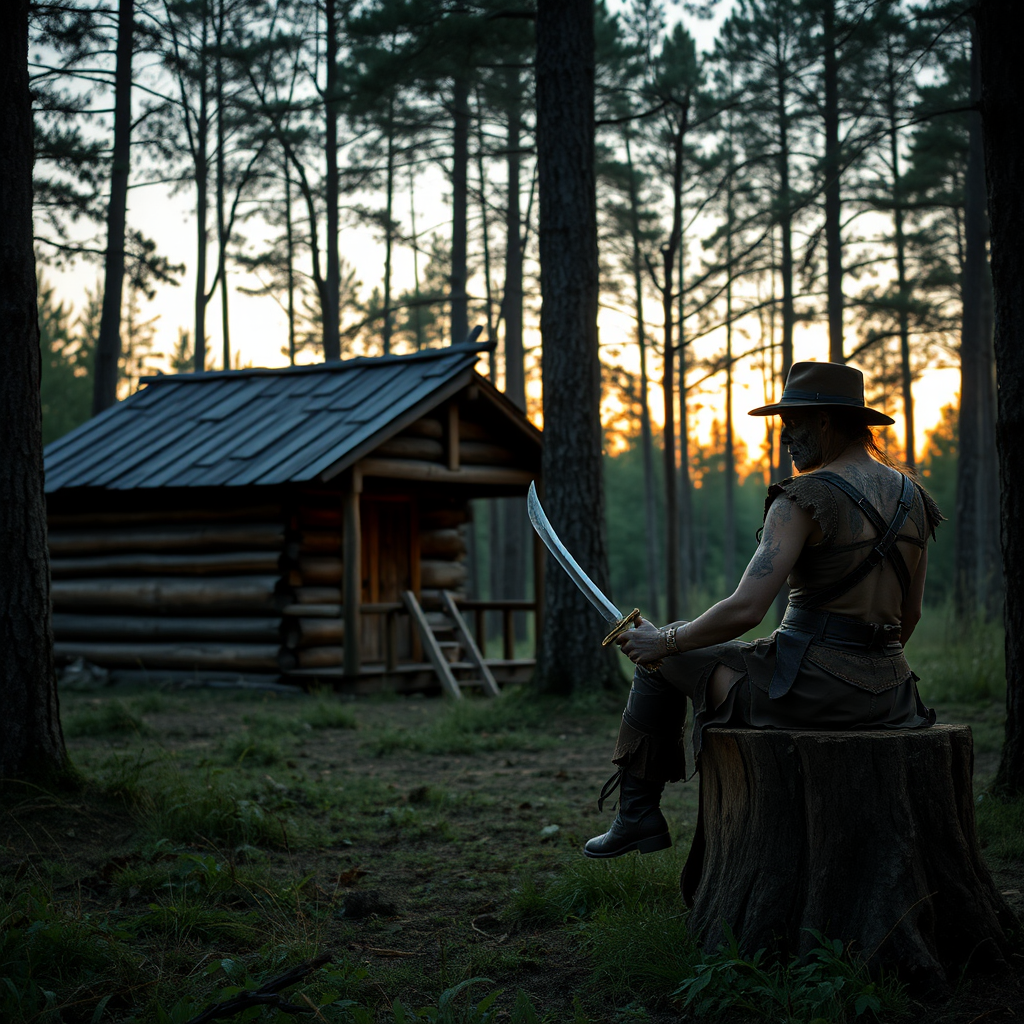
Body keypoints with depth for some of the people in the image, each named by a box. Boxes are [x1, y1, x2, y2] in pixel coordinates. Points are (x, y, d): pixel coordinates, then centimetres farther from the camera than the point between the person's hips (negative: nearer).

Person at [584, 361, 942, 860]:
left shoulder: (804, 499, -16)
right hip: (888, 693, 8)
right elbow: (909, 615, 16)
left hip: (810, 687, -7)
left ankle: (638, 813, 25)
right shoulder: (913, 498, 7)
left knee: (658, 655, 16)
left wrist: (664, 641, -7)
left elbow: (745, 610, -22)